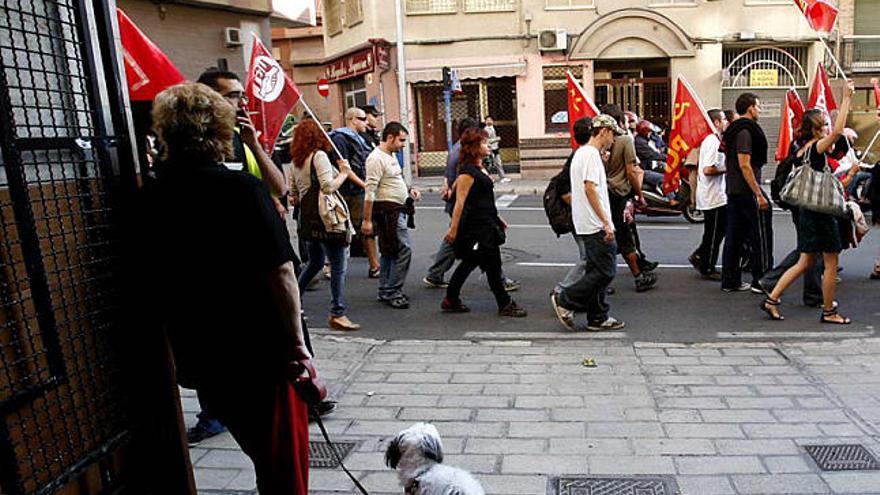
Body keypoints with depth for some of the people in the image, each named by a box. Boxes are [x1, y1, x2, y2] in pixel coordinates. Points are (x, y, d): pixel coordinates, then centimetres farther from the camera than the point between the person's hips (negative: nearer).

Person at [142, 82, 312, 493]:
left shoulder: (151, 199, -1)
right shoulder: (242, 189, -17)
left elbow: (151, 283, 8)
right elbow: (279, 272, -21)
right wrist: (297, 343, -12)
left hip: (200, 357, 6)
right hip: (262, 351, -5)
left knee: (261, 453, 25)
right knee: (284, 462, 12)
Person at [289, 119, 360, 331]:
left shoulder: (296, 161, 13)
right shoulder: (319, 155, -10)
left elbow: (294, 193, 17)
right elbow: (328, 187, -19)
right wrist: (344, 172, -6)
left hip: (307, 218, 9)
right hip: (325, 217, -8)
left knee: (315, 262, 23)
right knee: (338, 266, -4)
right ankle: (337, 314, -4)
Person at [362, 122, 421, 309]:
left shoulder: (390, 156, 15)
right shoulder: (376, 158, -15)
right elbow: (370, 191, -19)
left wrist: (408, 189, 9)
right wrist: (366, 220, -21)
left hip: (398, 210, 10)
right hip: (388, 210, -10)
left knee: (389, 252, 14)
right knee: (404, 249, -11)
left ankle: (386, 291, 22)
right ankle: (392, 292, -2)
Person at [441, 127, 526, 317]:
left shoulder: (480, 168, 14)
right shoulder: (467, 172, -16)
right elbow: (460, 202, -20)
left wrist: (497, 218, 25)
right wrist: (453, 228, -22)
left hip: (486, 224, 10)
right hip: (475, 227, -10)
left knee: (470, 262, 15)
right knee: (493, 265, 0)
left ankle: (451, 301, 23)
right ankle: (505, 305, 11)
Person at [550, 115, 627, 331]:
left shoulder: (581, 153, 19)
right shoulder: (591, 154, -12)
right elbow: (590, 189, -21)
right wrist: (606, 222, -21)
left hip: (585, 225, 10)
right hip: (596, 226, -10)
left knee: (595, 270, 12)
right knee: (605, 272, -5)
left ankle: (598, 318, 17)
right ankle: (565, 300, 0)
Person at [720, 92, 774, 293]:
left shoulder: (732, 130, 15)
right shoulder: (745, 131, -14)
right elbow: (744, 165, -21)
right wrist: (759, 194, -21)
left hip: (732, 190, 10)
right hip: (746, 190, -10)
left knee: (734, 236, 11)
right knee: (760, 236, -1)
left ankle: (730, 281, 15)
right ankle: (761, 281, 5)